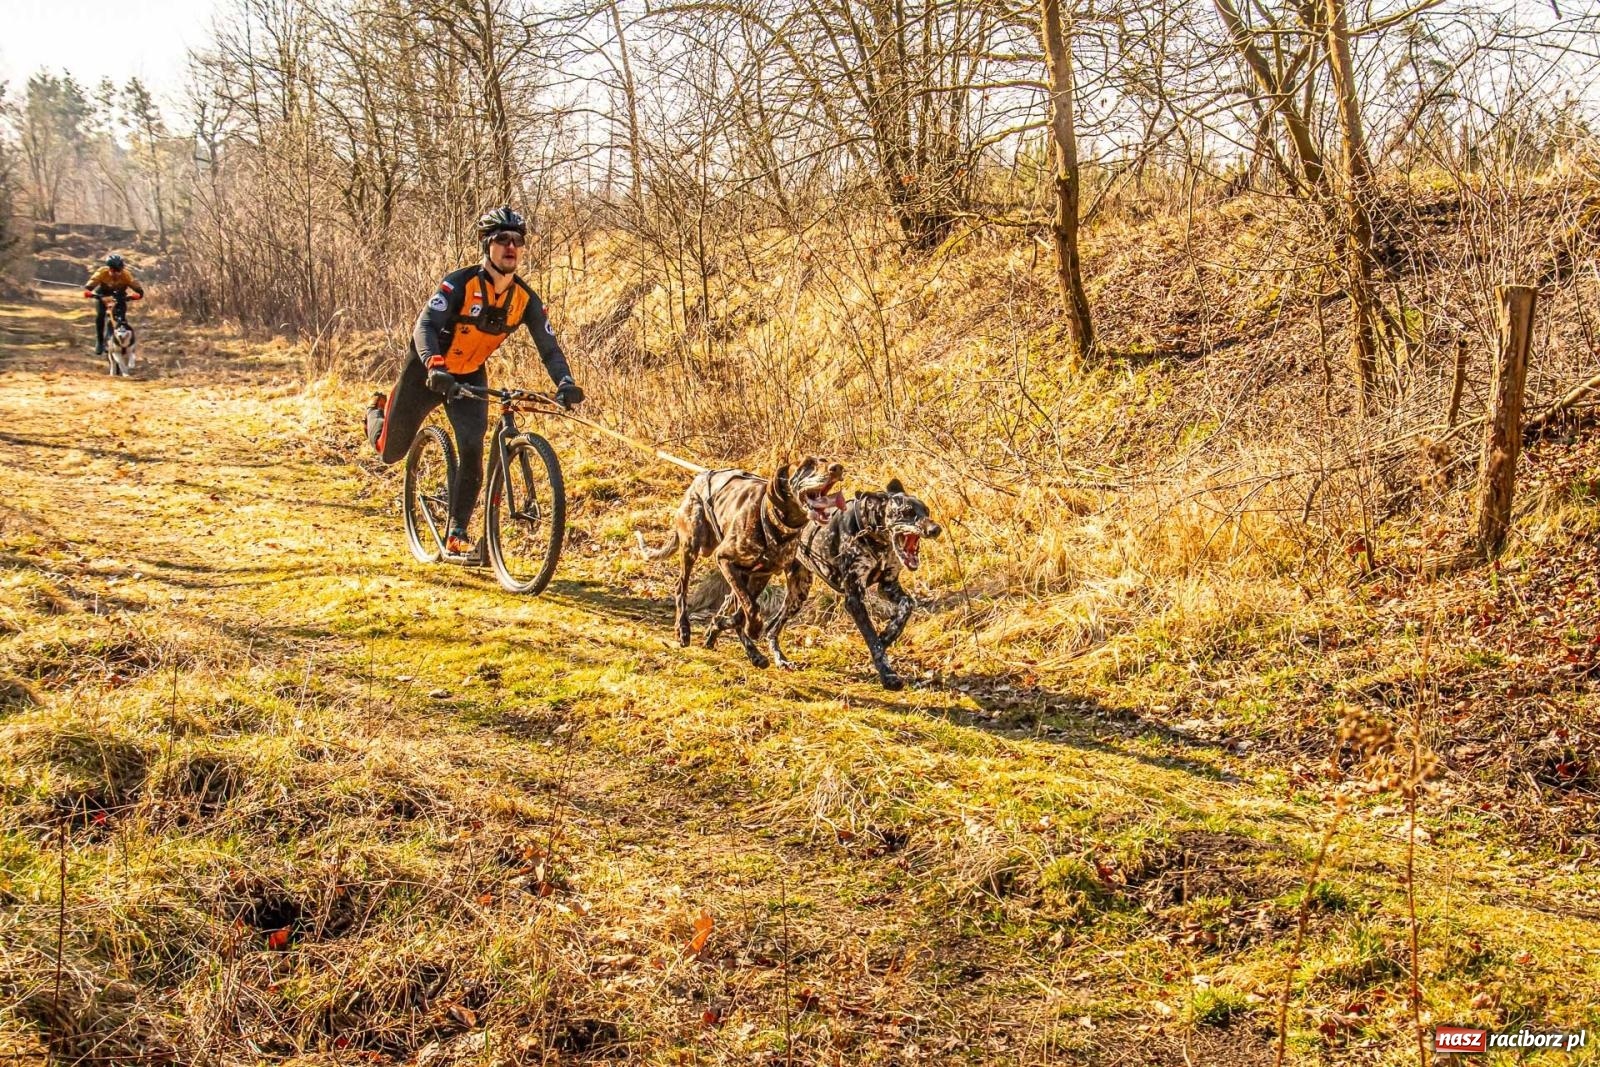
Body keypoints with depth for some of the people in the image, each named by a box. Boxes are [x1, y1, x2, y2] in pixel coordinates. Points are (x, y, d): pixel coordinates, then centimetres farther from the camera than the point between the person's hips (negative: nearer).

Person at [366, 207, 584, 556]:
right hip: (427, 372, -3)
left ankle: (457, 535, -5)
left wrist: (566, 384, -34)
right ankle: (378, 410, 43)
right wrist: (434, 367, -54)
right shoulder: (460, 283, -27)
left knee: (472, 453, -15)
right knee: (392, 451, 8)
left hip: (470, 376, 3)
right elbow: (425, 324, -36)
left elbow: (548, 346, -15)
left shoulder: (525, 298, -13)